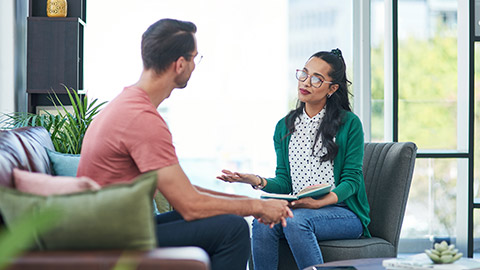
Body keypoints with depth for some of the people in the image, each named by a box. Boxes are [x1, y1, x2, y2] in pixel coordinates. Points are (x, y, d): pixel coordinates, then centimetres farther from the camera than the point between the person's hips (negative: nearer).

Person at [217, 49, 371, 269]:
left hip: (344, 213, -3)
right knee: (262, 222, -28)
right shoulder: (284, 127, 14)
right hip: (299, 208, 4)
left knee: (296, 220, -34)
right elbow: (284, 183, 9)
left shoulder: (349, 123, 1)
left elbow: (351, 179, -4)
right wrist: (258, 181, -13)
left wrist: (320, 202, -22)